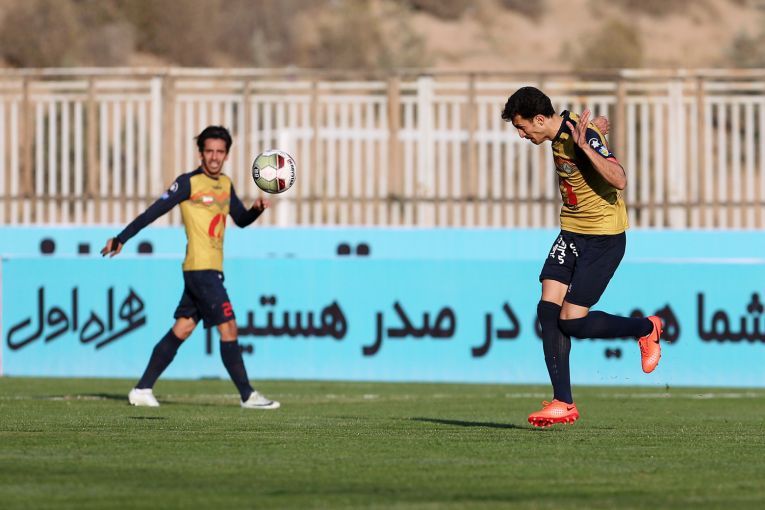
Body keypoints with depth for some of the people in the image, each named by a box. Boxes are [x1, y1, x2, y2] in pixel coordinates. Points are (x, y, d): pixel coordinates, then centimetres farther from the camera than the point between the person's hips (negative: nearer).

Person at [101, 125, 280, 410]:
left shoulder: (226, 184, 15)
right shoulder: (189, 183, -8)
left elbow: (241, 220, 23)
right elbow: (153, 212, -9)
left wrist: (256, 209, 2)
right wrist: (121, 238, -12)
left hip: (211, 270, 8)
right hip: (200, 267, -8)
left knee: (182, 330, 8)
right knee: (228, 327, -9)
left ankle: (143, 389, 12)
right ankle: (248, 396, -5)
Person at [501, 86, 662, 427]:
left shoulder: (583, 135, -23)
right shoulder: (562, 129, 5)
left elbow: (619, 180, -34)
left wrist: (584, 145, -39)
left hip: (603, 239, -9)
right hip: (571, 233, 9)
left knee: (572, 320, -11)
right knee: (548, 309, -5)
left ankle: (646, 328, 16)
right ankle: (563, 404, -3)